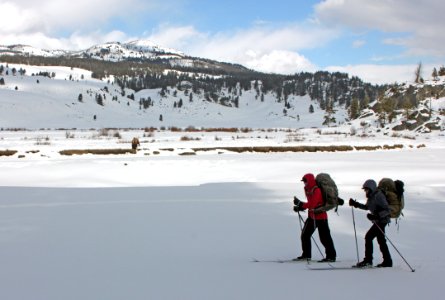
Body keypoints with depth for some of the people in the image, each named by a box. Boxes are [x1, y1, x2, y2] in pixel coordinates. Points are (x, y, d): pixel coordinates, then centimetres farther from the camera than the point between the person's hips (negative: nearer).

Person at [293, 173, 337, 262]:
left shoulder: (317, 191, -19)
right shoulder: (308, 190, 10)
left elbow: (312, 204, -27)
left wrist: (300, 204, -23)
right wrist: (300, 207, -1)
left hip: (320, 216, -10)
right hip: (312, 216, 10)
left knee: (324, 237, -7)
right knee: (305, 235, 12)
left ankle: (331, 256, -1)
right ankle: (306, 255, 22)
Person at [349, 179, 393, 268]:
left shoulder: (378, 196, -18)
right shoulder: (371, 197, 11)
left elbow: (386, 210, -23)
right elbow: (367, 207, 28)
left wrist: (376, 216, -32)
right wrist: (356, 204, 18)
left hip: (381, 221, -10)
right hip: (378, 221, 10)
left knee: (369, 237, -9)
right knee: (381, 240, 13)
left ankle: (368, 260, -5)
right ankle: (387, 261, 19)